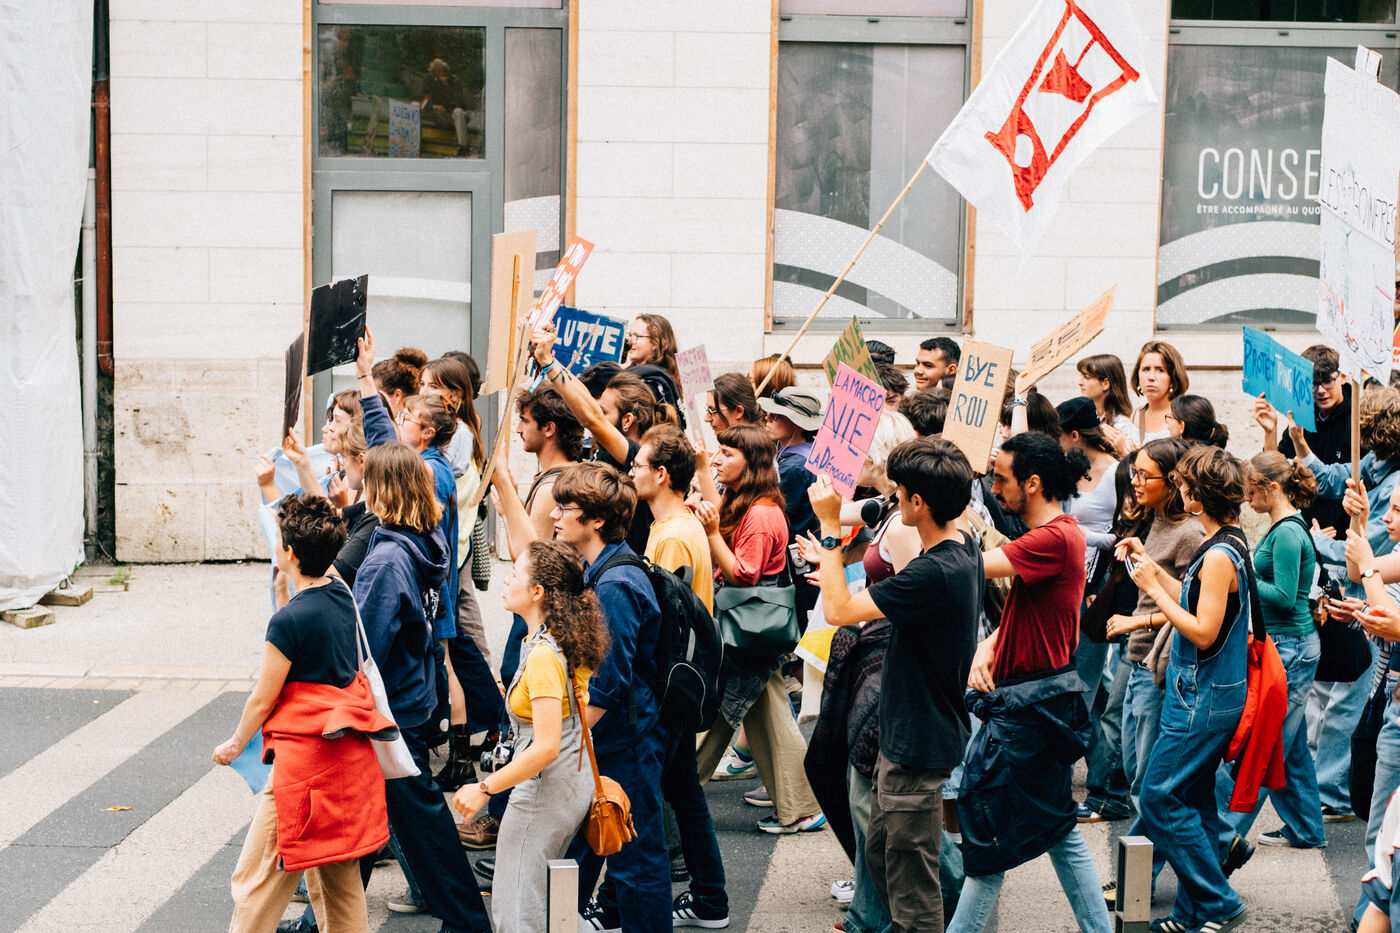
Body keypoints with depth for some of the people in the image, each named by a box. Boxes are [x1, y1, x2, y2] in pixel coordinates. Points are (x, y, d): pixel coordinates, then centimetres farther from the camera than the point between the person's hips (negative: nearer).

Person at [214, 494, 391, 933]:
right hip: (351, 757, 9)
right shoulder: (342, 594, 2)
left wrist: (235, 744, 8)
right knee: (340, 877, 18)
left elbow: (262, 700, -9)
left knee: (256, 881, 2)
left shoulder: (289, 620, -18)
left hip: (305, 757, -9)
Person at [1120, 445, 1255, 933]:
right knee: (1193, 801, 14)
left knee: (1159, 799, -6)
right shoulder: (1229, 543, 9)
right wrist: (1152, 568, 15)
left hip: (1204, 698, -10)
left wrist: (1154, 590, -16)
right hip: (1207, 692, 10)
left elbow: (1203, 631, -23)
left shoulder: (1219, 555, -21)